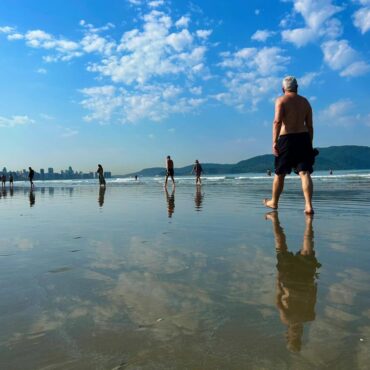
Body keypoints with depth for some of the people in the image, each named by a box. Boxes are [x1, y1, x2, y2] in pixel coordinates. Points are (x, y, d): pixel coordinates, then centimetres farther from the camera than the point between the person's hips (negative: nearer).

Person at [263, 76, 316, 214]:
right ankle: (309, 205, -16)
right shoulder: (305, 102, 14)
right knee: (305, 173, -3)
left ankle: (274, 202, 27)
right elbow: (310, 126, 12)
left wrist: (274, 142, -18)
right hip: (303, 138, 3)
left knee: (280, 173, 11)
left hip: (286, 139, -3)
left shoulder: (281, 100, 0)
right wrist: (310, 145, 18)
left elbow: (277, 121, -15)